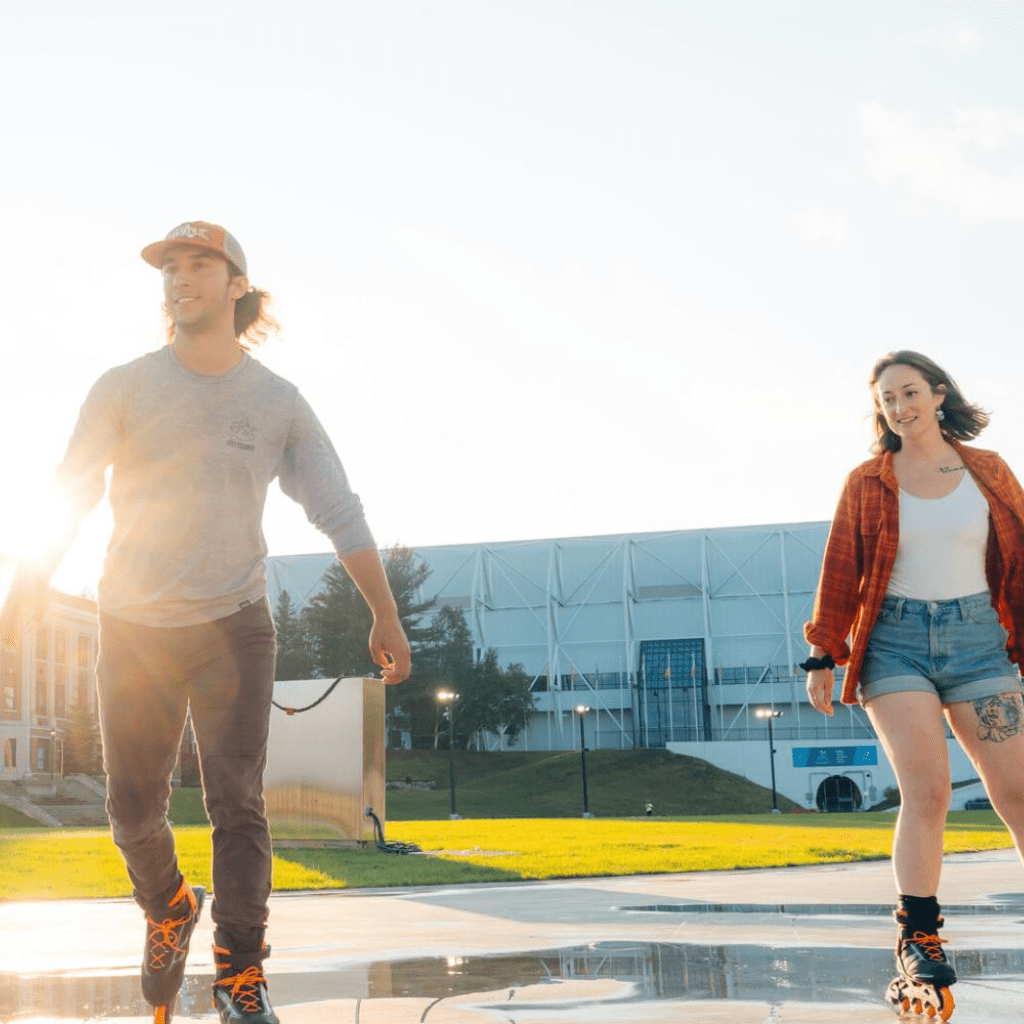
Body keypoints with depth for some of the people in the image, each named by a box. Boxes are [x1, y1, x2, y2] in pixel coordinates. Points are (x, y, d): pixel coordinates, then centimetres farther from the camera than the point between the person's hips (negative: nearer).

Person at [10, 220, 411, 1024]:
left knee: (238, 805, -8)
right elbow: (74, 490, 2)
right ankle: (169, 911, 37)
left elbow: (341, 513, 1)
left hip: (235, 626, 0)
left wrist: (386, 616, -3)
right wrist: (38, 577, -6)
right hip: (133, 627, 1)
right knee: (133, 807, 7)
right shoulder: (125, 389, -3)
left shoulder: (279, 401, 0)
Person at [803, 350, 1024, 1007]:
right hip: (896, 643, -1)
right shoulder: (866, 483, 7)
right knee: (927, 791, -14)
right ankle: (918, 939, -7)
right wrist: (823, 656, -1)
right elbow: (840, 573, 5)